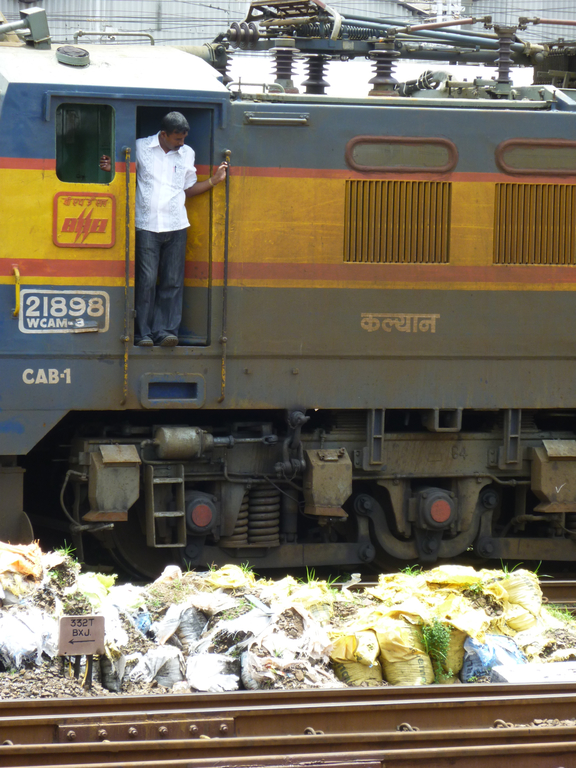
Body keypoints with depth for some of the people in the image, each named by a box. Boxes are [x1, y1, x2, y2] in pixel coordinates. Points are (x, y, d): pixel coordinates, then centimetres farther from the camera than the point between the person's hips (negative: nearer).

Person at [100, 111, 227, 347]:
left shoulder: (187, 154, 14)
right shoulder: (141, 148, 5)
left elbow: (189, 189, 17)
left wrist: (215, 180, 7)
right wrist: (111, 168, -7)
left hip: (176, 225, 3)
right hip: (146, 224, -3)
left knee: (172, 281, -1)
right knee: (146, 280, -7)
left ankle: (165, 330, 2)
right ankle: (143, 333, -1)